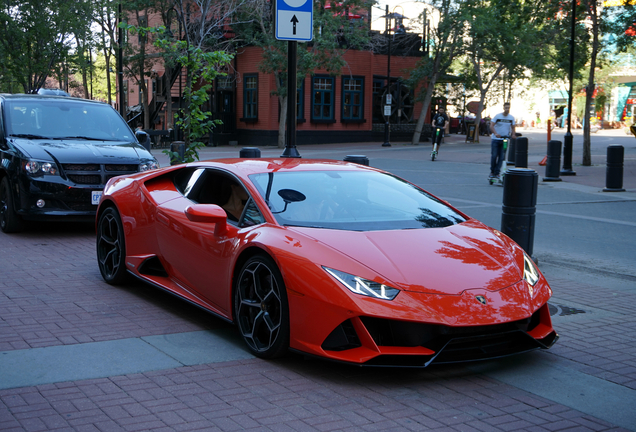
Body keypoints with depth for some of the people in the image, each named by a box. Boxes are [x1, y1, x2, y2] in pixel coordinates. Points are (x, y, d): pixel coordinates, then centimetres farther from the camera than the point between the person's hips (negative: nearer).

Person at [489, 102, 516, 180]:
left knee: (501, 157, -3)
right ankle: (492, 172, 13)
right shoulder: (497, 116, -7)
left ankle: (497, 173, 3)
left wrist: (513, 135, -9)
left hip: (504, 139, 2)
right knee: (494, 156, -3)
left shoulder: (511, 118, 2)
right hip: (495, 139, -2)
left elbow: (513, 128, 11)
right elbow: (491, 126, -13)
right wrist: (495, 133, -31)